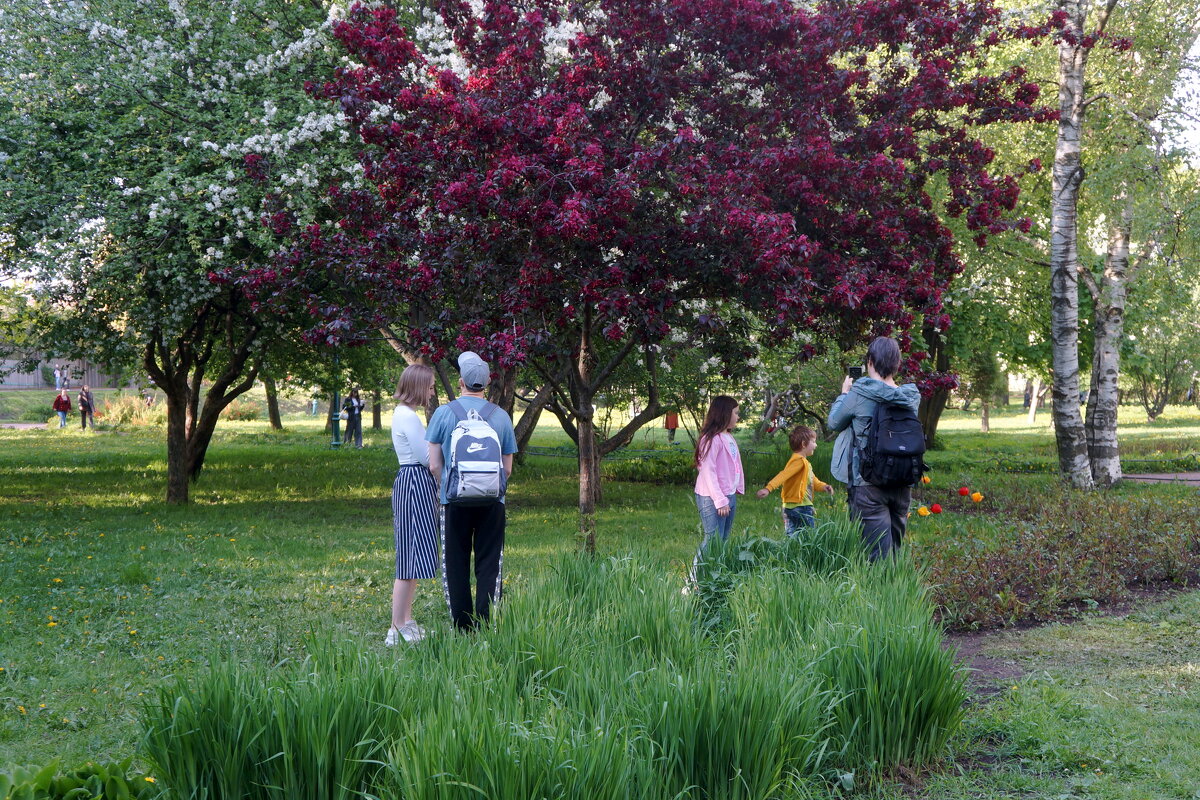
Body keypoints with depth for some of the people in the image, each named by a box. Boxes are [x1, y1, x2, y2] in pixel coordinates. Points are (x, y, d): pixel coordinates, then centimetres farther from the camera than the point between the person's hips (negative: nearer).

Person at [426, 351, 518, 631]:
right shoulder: (501, 416, 0)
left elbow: (434, 465, -2)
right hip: (491, 502, 1)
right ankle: (486, 626, 3)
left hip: (455, 500, -1)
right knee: (489, 565, 6)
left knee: (456, 566, 9)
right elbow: (507, 469, 5)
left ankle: (462, 627, 10)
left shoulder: (444, 413, -4)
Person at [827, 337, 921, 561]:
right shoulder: (911, 397, 1)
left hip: (869, 484, -5)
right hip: (903, 484, 5)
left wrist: (844, 393, 18)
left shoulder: (859, 394, -13)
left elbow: (834, 423, 2)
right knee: (895, 550, 16)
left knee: (878, 554, -5)